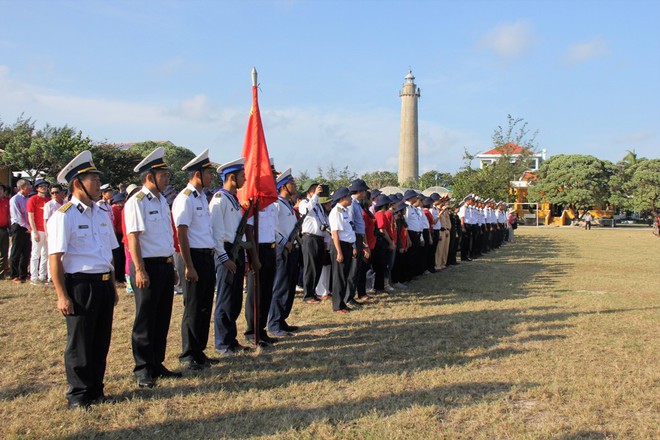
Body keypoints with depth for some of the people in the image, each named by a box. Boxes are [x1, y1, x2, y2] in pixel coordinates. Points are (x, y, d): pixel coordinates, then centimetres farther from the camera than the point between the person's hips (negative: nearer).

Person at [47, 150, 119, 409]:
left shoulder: (101, 214, 13)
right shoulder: (63, 216, -9)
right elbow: (55, 258, -13)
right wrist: (62, 296, -16)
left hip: (103, 284, 7)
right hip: (79, 284, -7)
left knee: (101, 340, 14)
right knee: (79, 343, 5)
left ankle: (95, 390, 30)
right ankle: (78, 395, 21)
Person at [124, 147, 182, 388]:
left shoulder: (162, 200, 14)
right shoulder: (137, 202, -12)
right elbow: (133, 237, -17)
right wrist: (139, 270, -21)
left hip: (166, 265, 8)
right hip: (149, 267, -8)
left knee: (162, 318, 15)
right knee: (145, 321, 2)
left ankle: (157, 364, 28)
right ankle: (143, 370, 15)